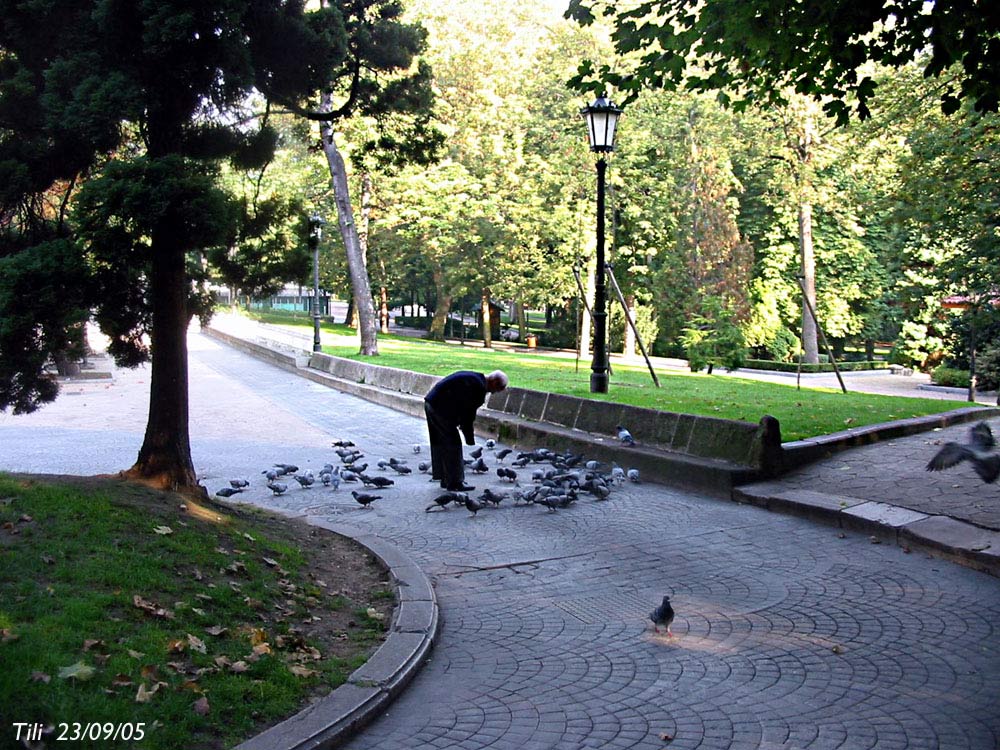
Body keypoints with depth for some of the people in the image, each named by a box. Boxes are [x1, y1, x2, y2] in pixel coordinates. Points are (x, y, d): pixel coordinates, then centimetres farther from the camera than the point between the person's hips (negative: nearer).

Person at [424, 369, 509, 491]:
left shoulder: (474, 377, 15)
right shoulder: (479, 386, -16)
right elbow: (468, 412, -13)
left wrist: (463, 425, 18)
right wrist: (470, 439, -5)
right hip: (440, 407, -10)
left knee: (441, 443, 18)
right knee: (453, 444, -2)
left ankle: (446, 479, 27)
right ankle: (455, 483, 3)